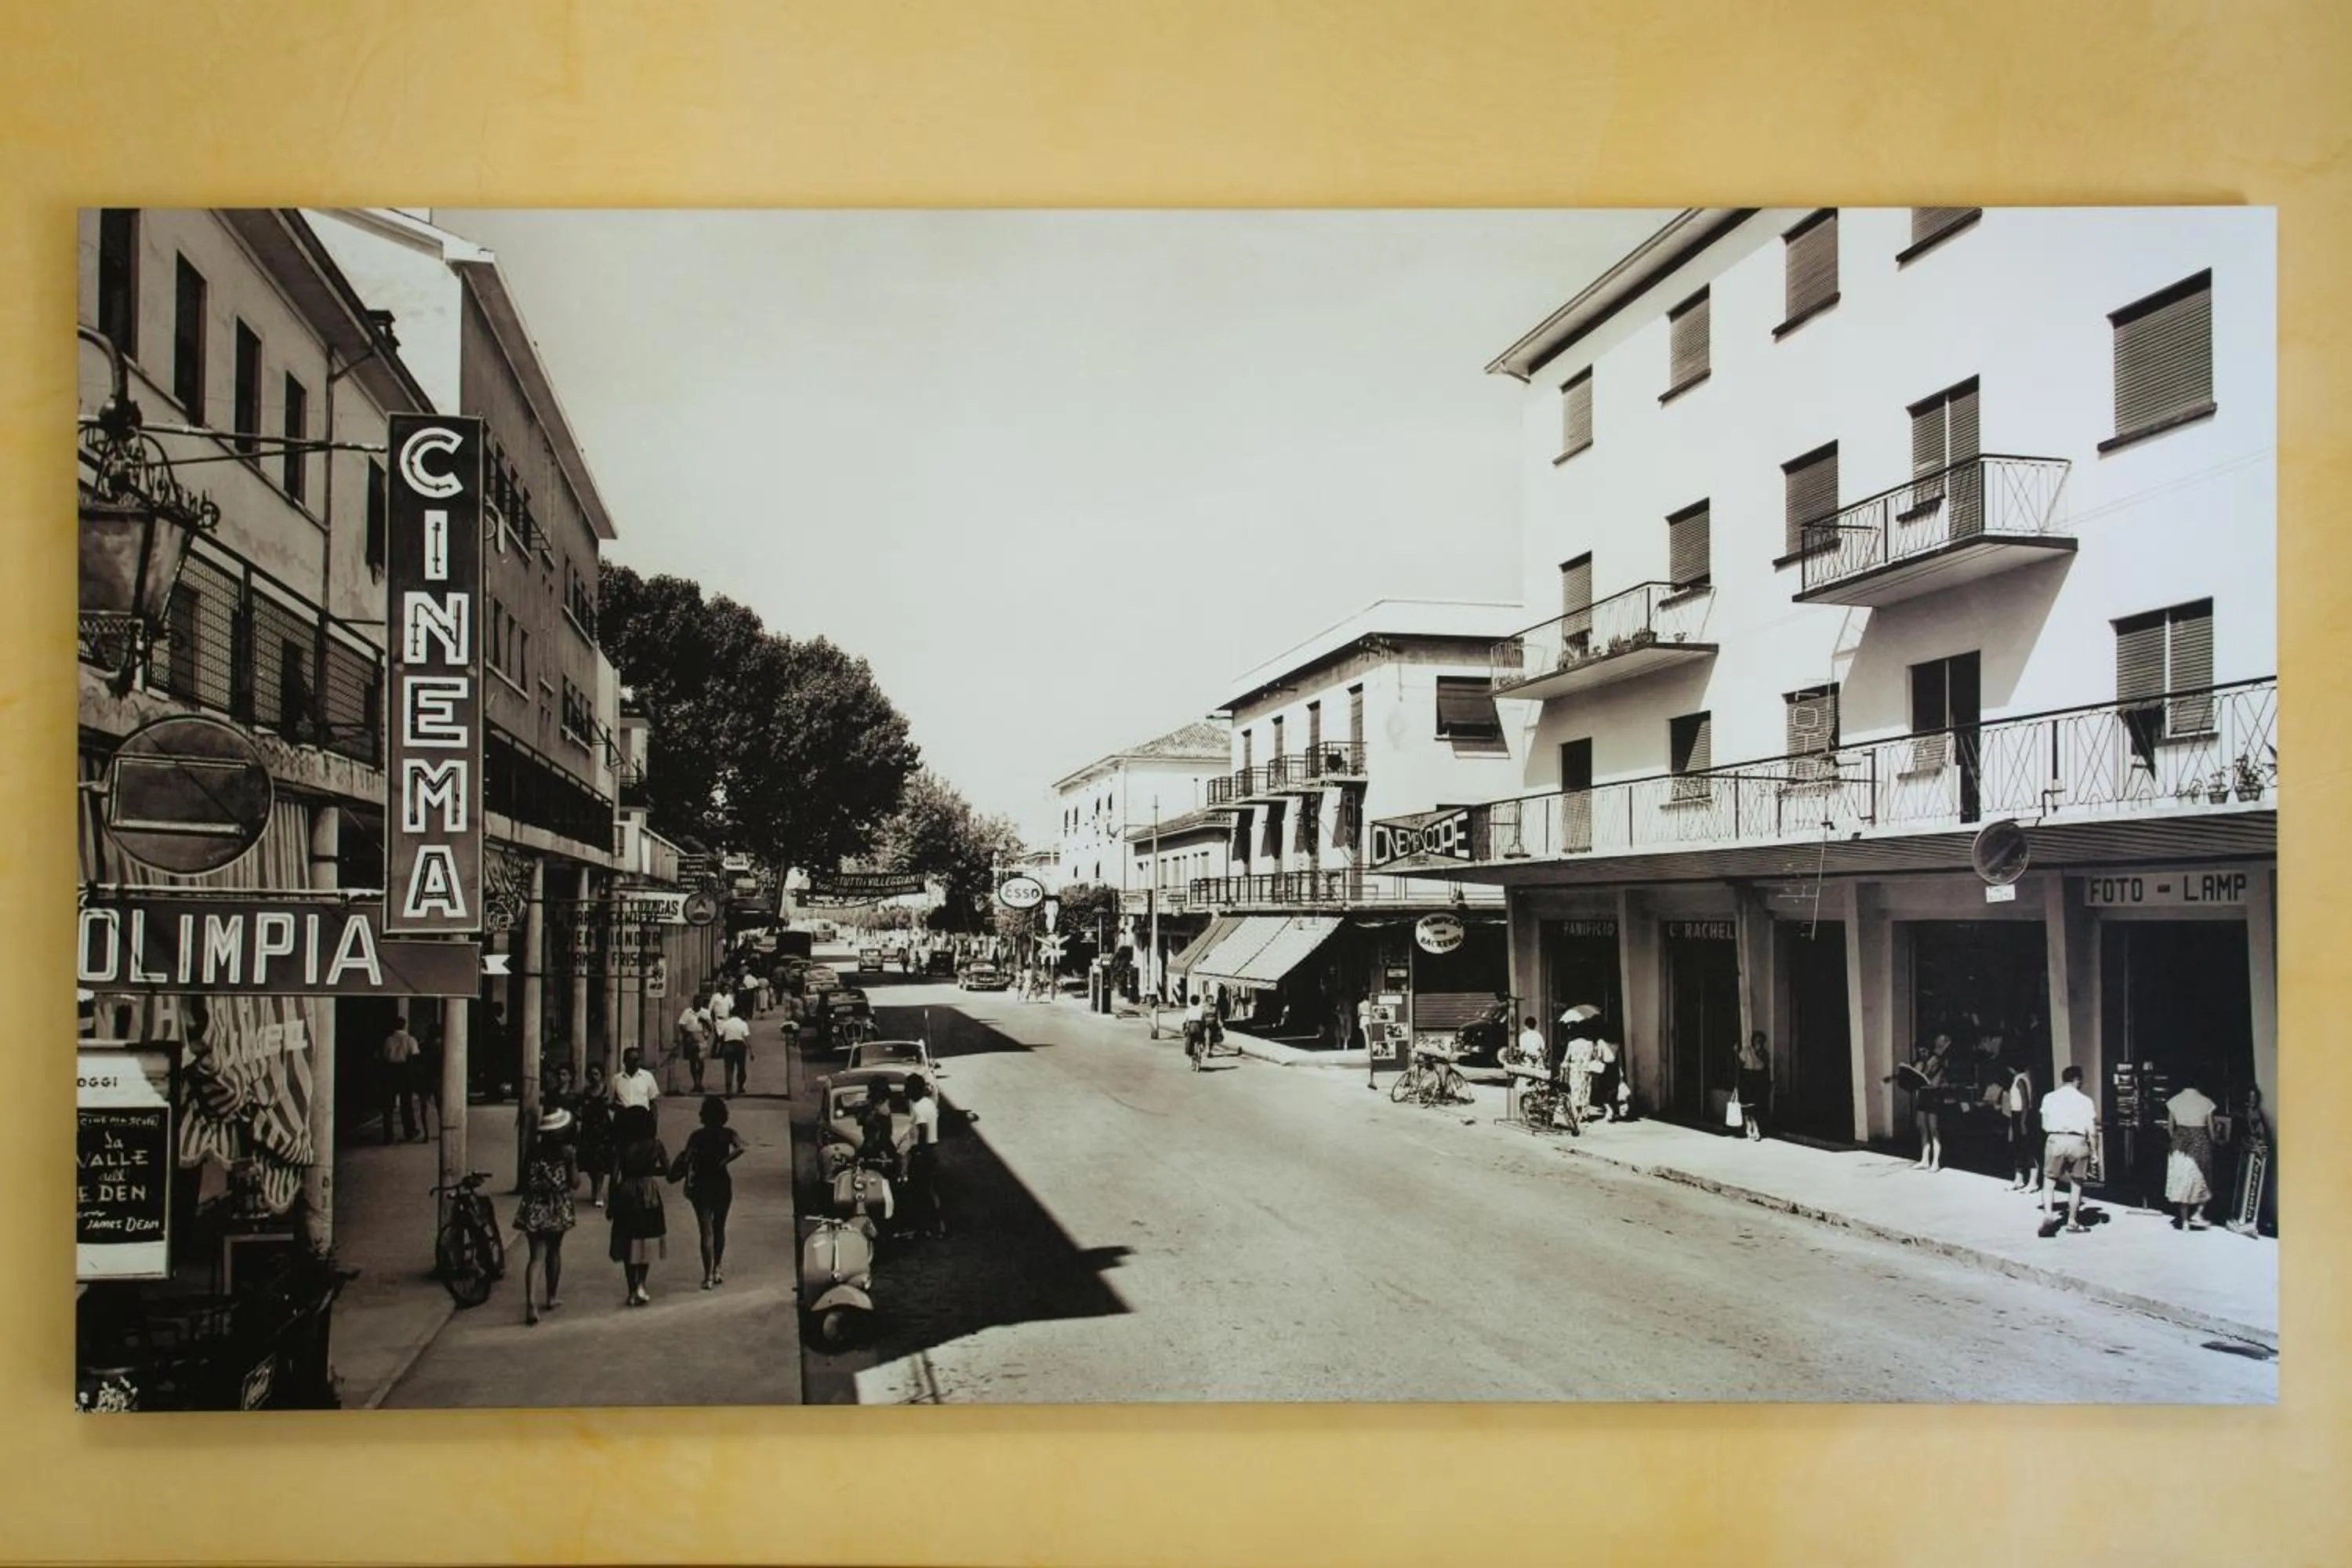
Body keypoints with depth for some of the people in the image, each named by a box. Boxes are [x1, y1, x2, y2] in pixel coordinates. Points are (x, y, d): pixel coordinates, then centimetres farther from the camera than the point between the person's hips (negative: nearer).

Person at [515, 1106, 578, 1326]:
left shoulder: (534, 1149, -3)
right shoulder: (567, 1151, -10)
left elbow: (524, 1179, 3)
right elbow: (575, 1182, -8)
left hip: (534, 1208, 1)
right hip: (558, 1209, -1)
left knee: (536, 1256, -1)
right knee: (554, 1252, 19)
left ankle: (531, 1302, -19)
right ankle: (552, 1297, 31)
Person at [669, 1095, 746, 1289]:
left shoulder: (697, 1136, -6)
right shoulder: (727, 1134, -3)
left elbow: (686, 1160, -12)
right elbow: (740, 1148, -21)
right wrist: (722, 1162, -11)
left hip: (701, 1185, -2)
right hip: (722, 1184, 2)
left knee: (706, 1231, -2)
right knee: (719, 1228, 18)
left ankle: (709, 1276, -7)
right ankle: (716, 1271, 25)